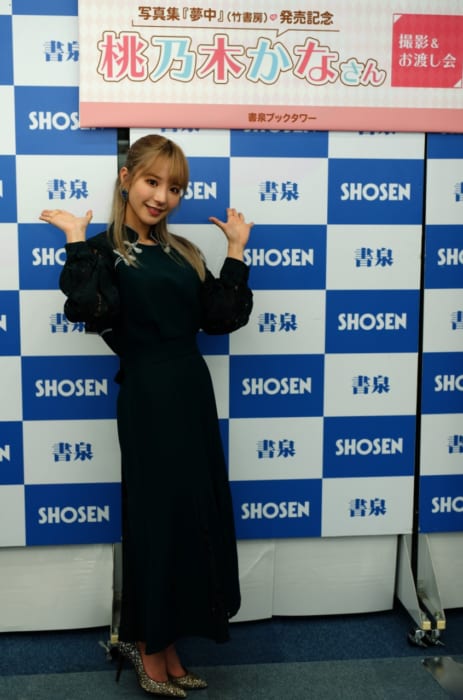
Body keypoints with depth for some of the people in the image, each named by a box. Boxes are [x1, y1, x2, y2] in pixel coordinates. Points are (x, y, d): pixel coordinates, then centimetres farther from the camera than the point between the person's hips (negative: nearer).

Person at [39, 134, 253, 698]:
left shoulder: (183, 253, 13)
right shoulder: (105, 250, -3)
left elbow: (222, 318, 5)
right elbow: (89, 310, -22)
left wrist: (236, 252, 7)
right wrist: (77, 243, -19)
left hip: (193, 392, 6)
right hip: (147, 397, -6)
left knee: (197, 513, 11)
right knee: (157, 515, 3)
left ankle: (163, 645, 30)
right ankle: (149, 649, 26)